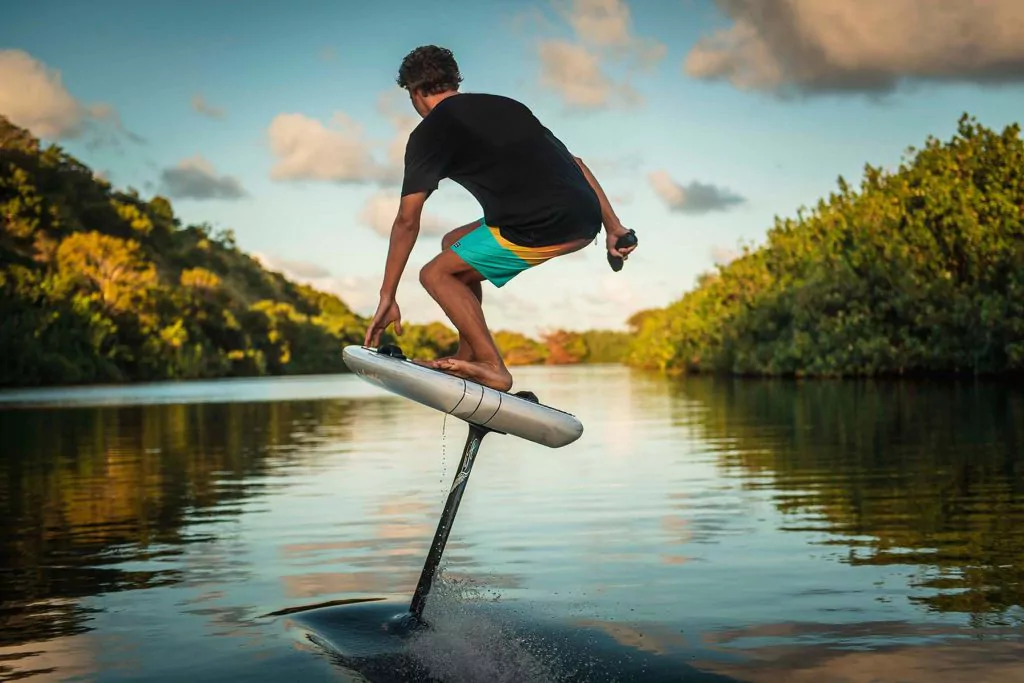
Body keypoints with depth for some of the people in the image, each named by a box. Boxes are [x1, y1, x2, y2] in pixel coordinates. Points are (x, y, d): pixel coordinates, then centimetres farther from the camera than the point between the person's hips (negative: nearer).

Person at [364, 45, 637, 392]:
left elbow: (407, 221, 2)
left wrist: (387, 298, 6)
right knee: (454, 245, 25)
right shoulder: (507, 106, 26)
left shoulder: (430, 132, 6)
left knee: (437, 274, 9)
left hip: (542, 229, -8)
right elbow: (574, 163, 23)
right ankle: (470, 357, 26)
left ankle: (493, 368, -2)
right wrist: (613, 227, 22)